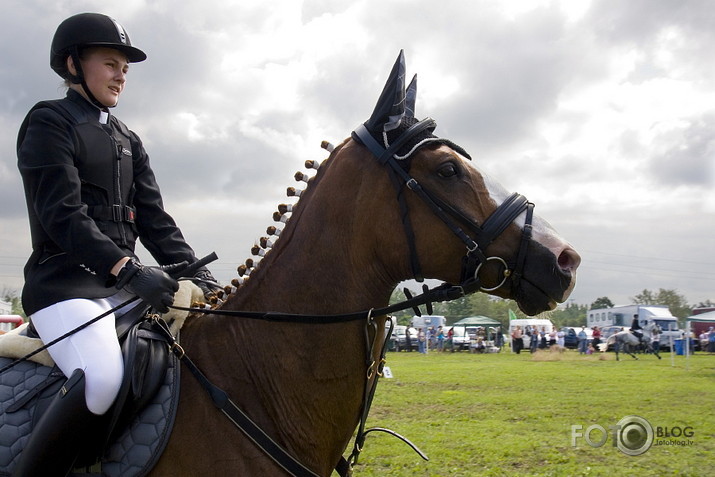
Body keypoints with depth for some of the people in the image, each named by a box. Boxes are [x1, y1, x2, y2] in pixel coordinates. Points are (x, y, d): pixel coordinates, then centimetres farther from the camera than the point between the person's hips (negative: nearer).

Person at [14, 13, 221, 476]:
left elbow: (156, 221, 12)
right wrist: (129, 268, -27)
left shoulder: (128, 140, 20)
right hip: (65, 281, -7)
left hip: (126, 283, 7)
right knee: (102, 379, -32)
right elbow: (63, 216, -14)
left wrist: (203, 280, -2)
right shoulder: (49, 122, 0)